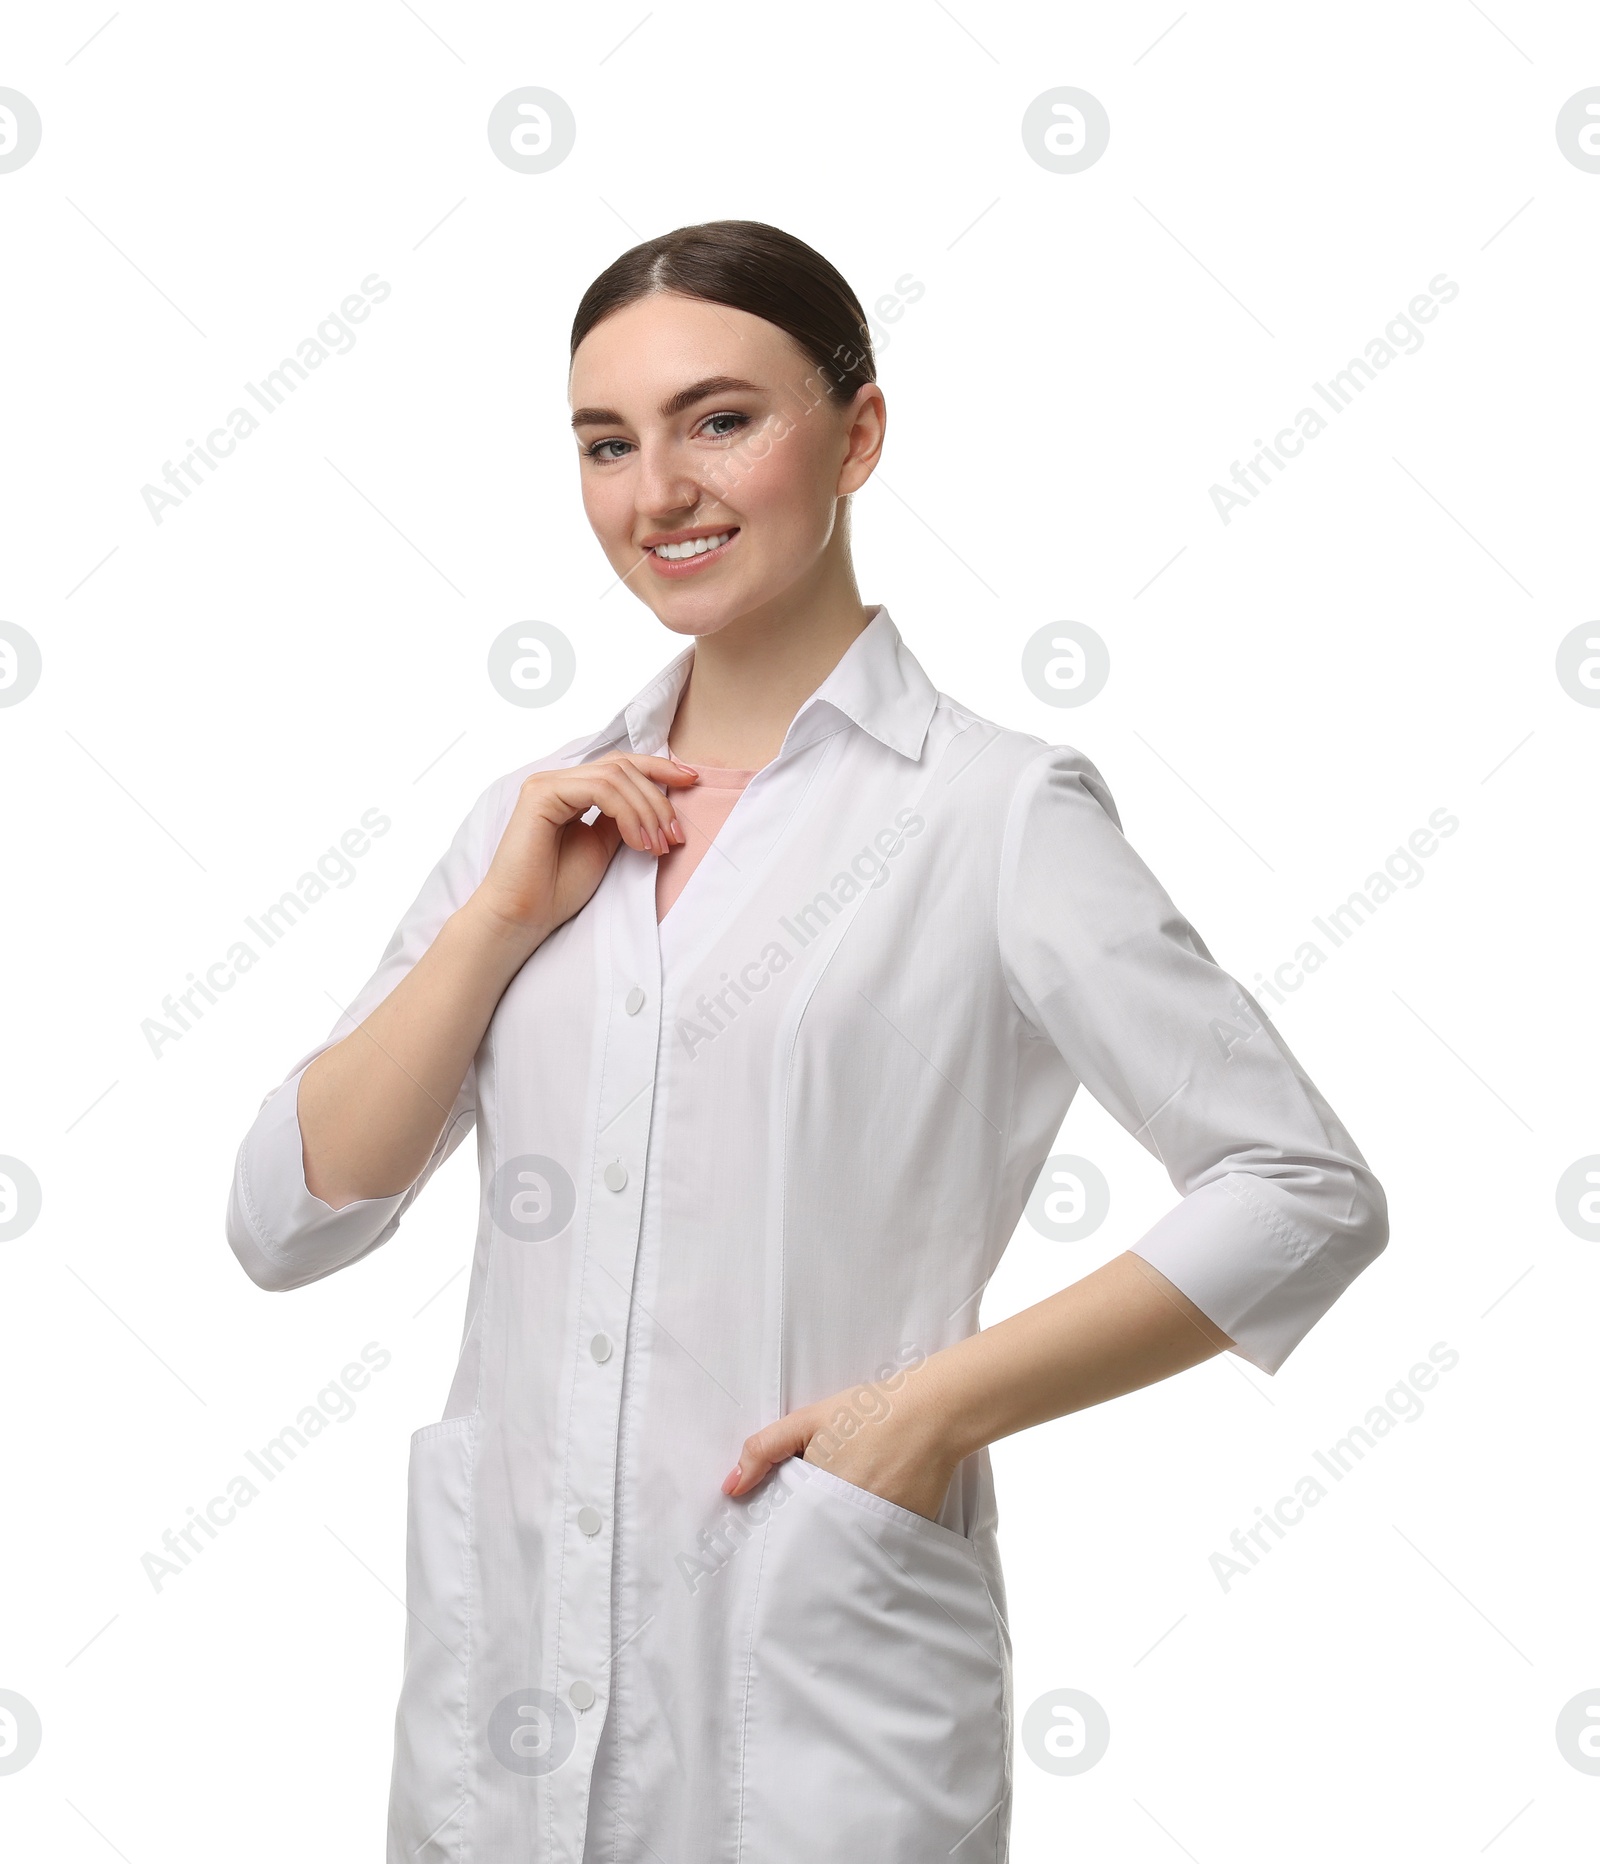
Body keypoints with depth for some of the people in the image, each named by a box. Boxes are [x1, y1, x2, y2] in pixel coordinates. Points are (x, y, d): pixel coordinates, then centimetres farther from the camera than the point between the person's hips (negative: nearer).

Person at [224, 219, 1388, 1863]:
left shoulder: (997, 811, -7)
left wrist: (942, 1404, -13)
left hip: (816, 1692, -4)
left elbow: (1305, 1194, -7)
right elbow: (285, 1223, 3)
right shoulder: (541, 822, 7)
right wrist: (506, 913, -6)